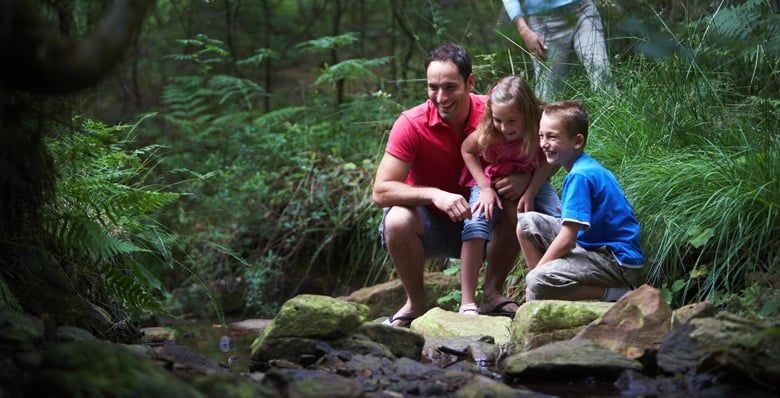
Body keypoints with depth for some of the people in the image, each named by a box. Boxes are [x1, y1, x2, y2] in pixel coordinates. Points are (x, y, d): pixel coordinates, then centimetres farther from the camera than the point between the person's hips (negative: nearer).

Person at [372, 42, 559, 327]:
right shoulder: (411, 124, -22)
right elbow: (380, 191, -25)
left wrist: (524, 180, -28)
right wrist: (435, 195, -40)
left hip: (473, 219, 2)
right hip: (427, 223, -2)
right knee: (398, 221, -34)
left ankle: (492, 293, -5)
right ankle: (415, 303, -10)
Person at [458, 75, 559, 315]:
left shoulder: (540, 128, -29)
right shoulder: (487, 132, -29)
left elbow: (548, 160, -12)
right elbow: (467, 150, -9)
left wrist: (530, 193, -22)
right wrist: (485, 188, -16)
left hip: (530, 180, 1)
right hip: (490, 181, -1)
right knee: (476, 224, -24)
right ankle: (467, 302, -22)